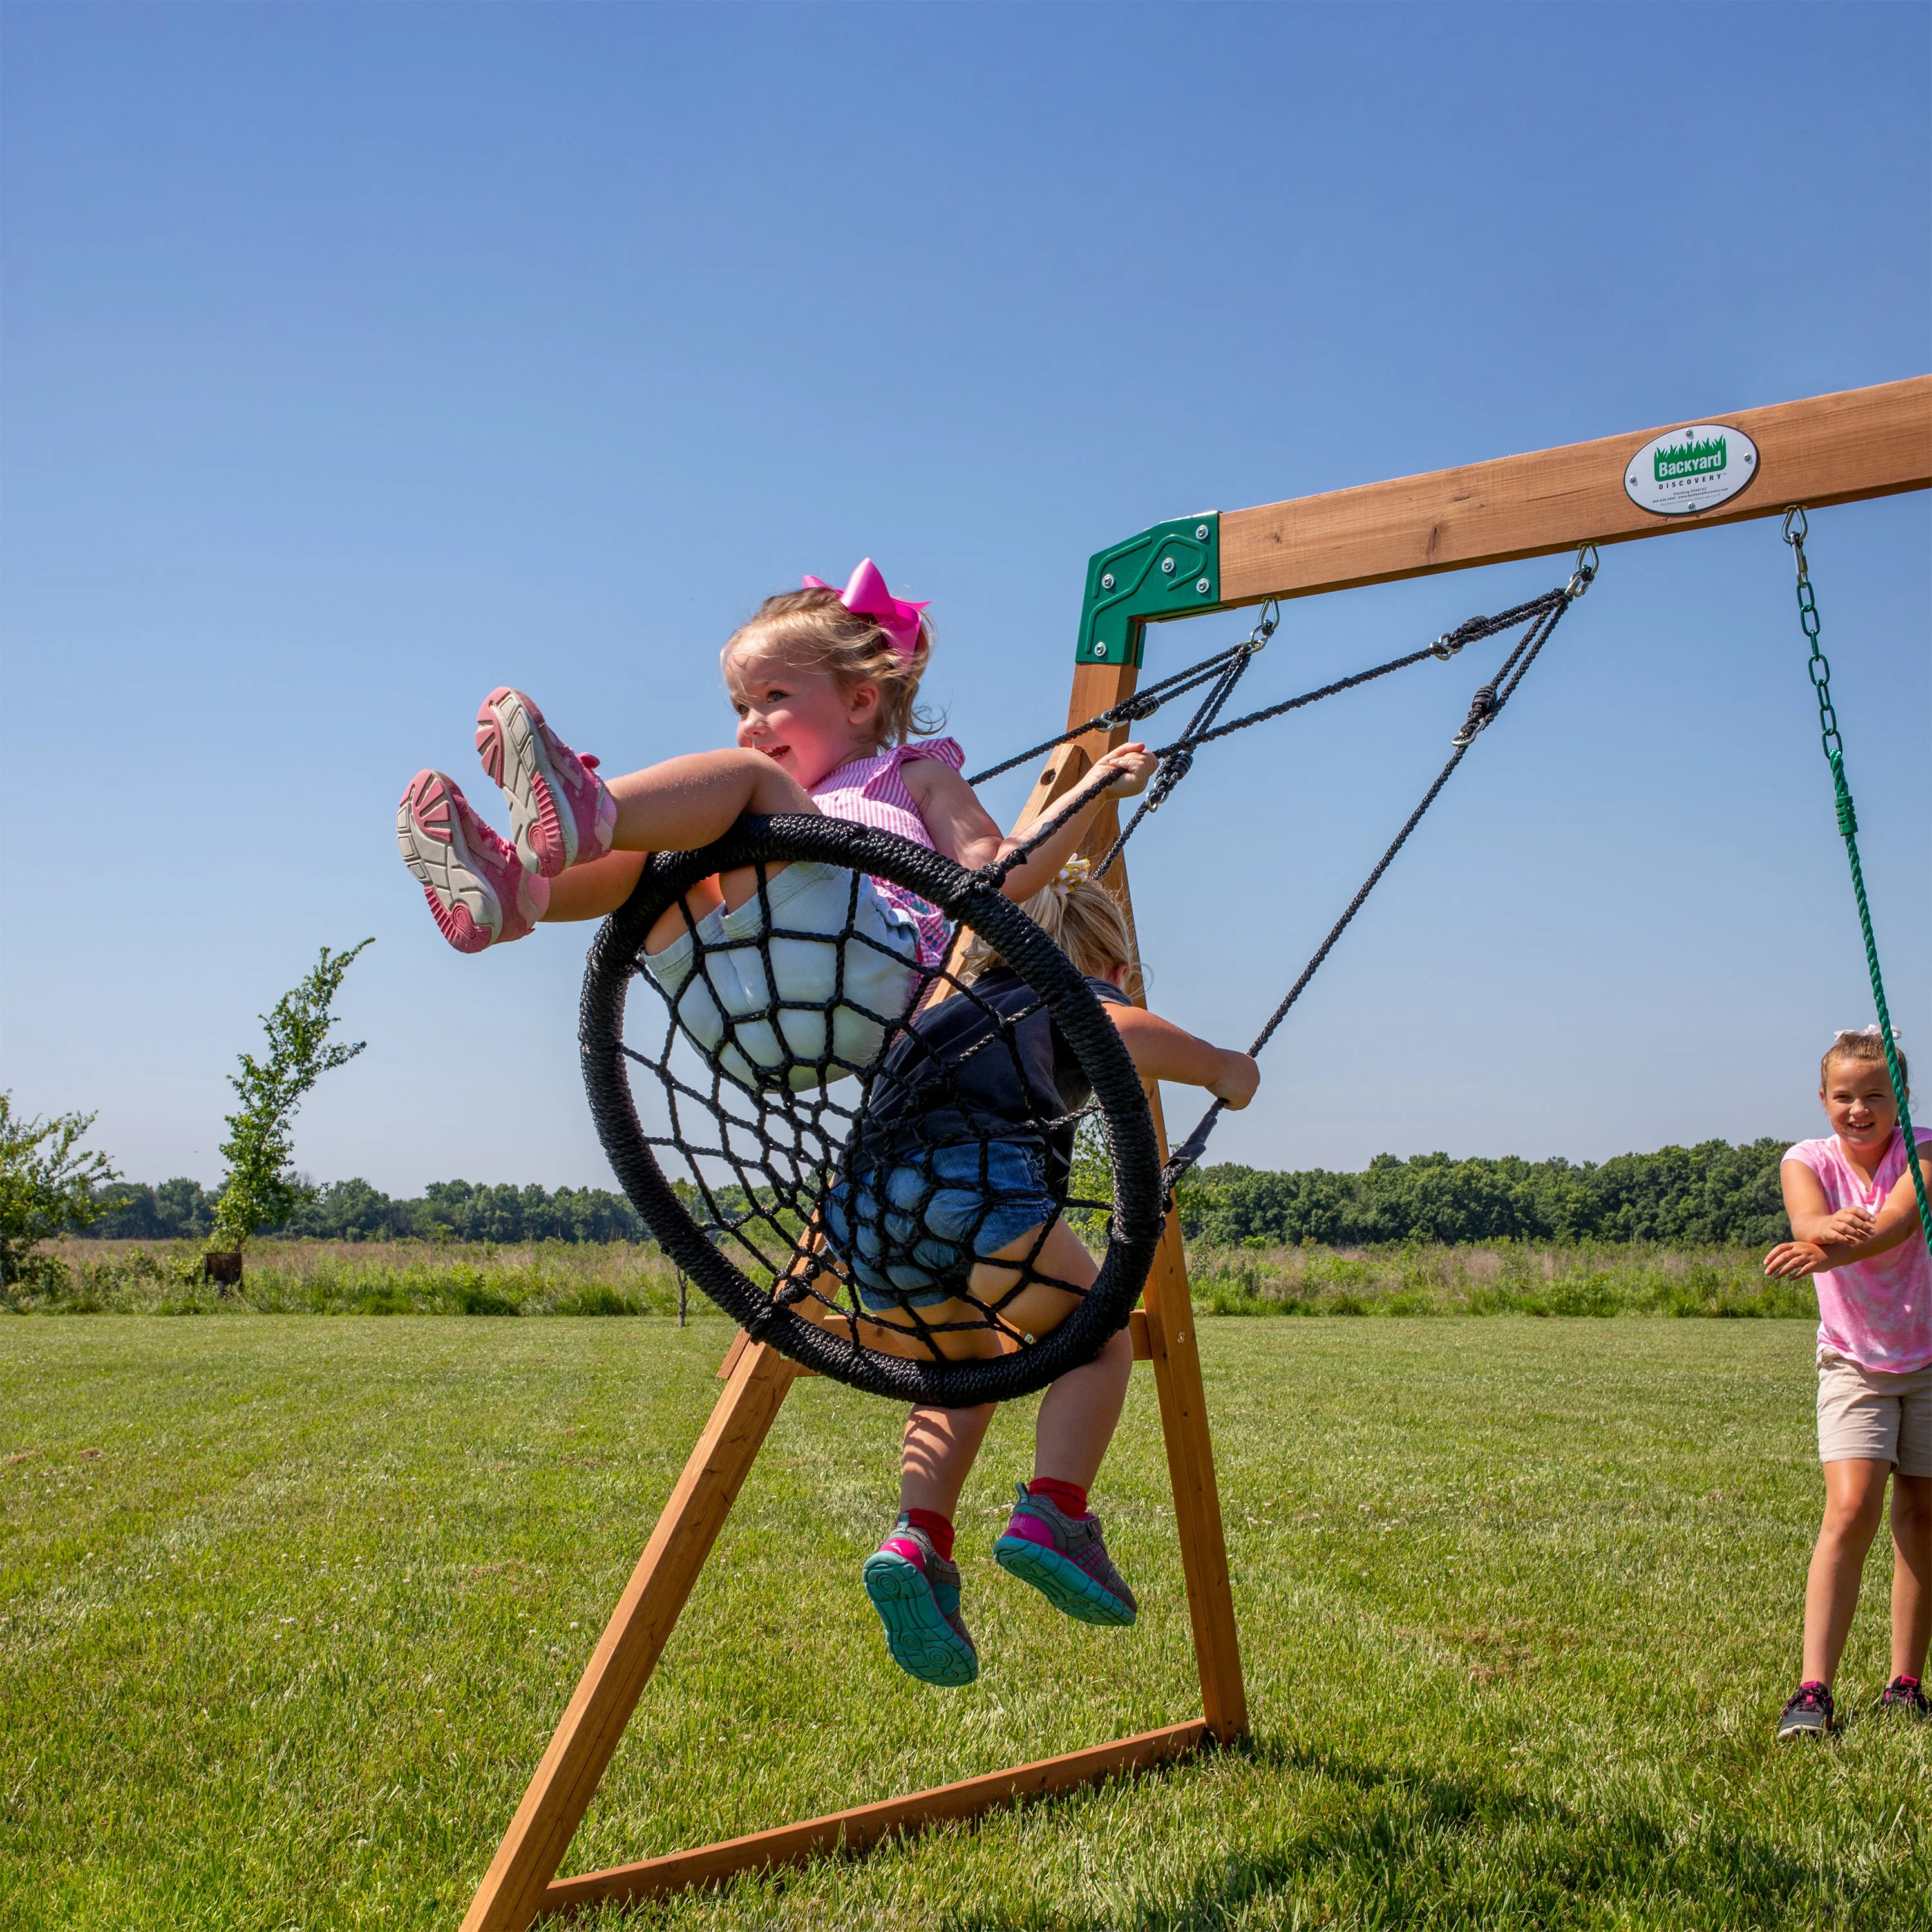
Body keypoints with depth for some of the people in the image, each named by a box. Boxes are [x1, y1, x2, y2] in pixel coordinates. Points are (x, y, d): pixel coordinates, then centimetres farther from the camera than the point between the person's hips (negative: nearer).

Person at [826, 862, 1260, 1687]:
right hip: (973, 1188, -6)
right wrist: (1222, 1069, 11)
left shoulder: (954, 1004, 37)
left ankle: (916, 1540, 6)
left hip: (865, 1209, 6)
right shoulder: (1078, 999, 21)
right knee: (1099, 1339, 17)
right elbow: (1126, 1031, -3)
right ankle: (1051, 1517, -4)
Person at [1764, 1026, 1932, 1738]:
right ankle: (1813, 1691, -16)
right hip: (1855, 1363, 0)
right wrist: (1832, 1226, -53)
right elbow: (1809, 1221, -29)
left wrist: (1830, 1250, -50)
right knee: (1850, 1509, -15)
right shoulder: (1808, 1161, -6)